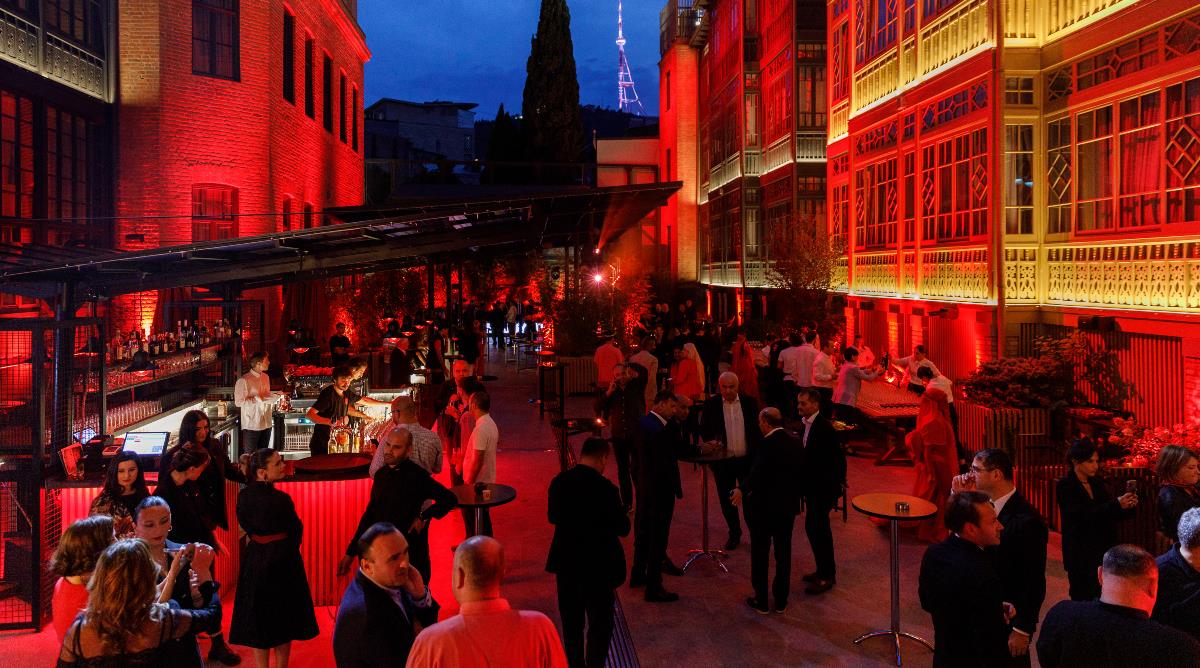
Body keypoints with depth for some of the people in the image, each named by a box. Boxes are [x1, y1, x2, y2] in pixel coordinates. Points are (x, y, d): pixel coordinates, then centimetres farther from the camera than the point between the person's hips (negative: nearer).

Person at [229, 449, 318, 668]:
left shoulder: (244, 495, -7)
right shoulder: (280, 499, -24)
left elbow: (245, 525, 6)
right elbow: (296, 530, -14)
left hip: (254, 561, 5)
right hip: (282, 560, -5)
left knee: (258, 617, 17)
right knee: (283, 618, 13)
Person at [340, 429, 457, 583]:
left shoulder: (417, 475, -12)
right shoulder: (382, 474, 7)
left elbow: (450, 499, -12)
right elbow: (370, 514, 15)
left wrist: (424, 517, -11)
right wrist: (350, 552, 13)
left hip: (411, 553, -6)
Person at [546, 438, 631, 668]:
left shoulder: (558, 481, -5)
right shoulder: (605, 488, -21)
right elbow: (623, 528, -14)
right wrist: (620, 509, 5)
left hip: (565, 563, 5)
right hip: (597, 565, -5)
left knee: (571, 623, 18)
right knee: (600, 623, 10)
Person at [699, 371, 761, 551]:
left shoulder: (749, 402, -2)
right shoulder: (711, 405, -5)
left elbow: (757, 428, 4)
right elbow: (704, 429, -1)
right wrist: (711, 441, -21)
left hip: (747, 459, 0)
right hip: (723, 461, 0)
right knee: (726, 500, 10)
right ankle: (734, 534, 27)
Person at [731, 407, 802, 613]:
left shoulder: (766, 445, -20)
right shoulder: (796, 443, 2)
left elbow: (756, 475, -28)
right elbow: (799, 475, 9)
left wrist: (742, 490, -13)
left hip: (763, 507, -6)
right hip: (788, 506, 6)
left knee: (760, 555, 8)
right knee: (783, 554, 14)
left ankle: (761, 601, 16)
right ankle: (781, 601, 23)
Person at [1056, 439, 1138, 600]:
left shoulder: (1098, 484, 11)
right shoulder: (1065, 486, -7)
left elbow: (1113, 516, 12)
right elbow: (1083, 516, -19)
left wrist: (1129, 507, -8)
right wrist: (1116, 504, -25)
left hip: (1103, 552, 5)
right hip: (1081, 555, -5)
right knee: (1084, 601, -4)